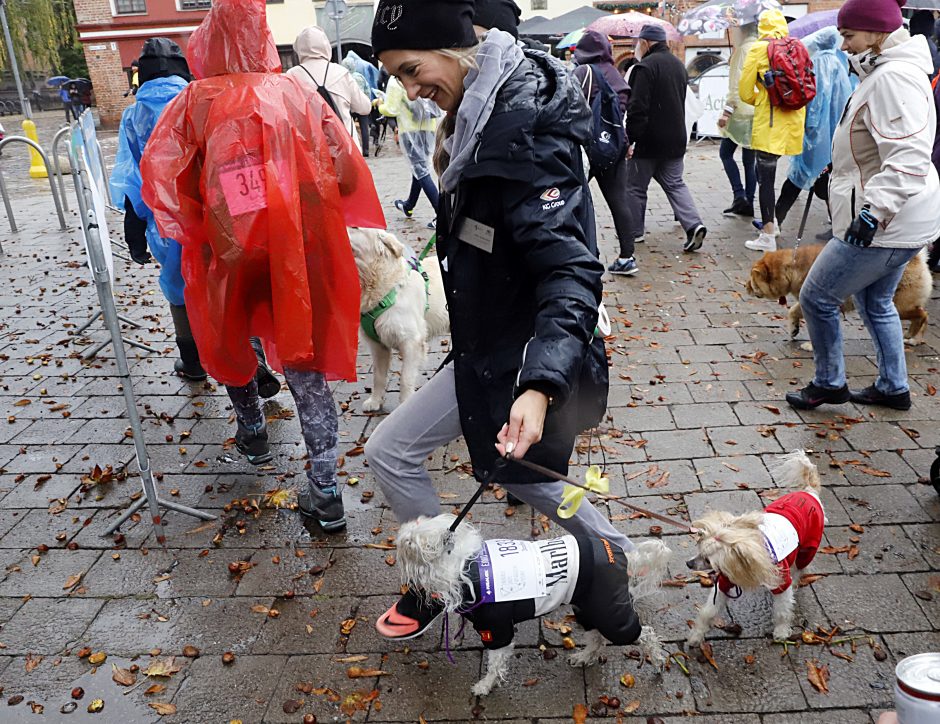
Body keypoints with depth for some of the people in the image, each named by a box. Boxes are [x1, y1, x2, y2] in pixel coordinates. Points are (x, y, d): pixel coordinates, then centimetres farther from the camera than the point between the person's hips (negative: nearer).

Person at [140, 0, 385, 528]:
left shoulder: (195, 102, -1)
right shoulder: (299, 94, 1)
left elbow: (158, 173, -8)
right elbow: (348, 168, -2)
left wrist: (192, 229, 4)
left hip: (230, 252, 0)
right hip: (301, 251, 1)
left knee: (231, 341, 27)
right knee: (304, 359, 7)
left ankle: (253, 433, 46)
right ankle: (326, 491, 5)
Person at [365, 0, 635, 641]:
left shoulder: (522, 131, -25)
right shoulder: (489, 112, 5)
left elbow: (570, 271, -33)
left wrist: (538, 386, -43)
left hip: (514, 352, -10)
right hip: (498, 339, 10)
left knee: (391, 451, 1)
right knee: (521, 475, 24)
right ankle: (622, 557, 43)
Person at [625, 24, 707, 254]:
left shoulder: (645, 66, -15)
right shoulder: (678, 65, 14)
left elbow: (637, 108, -21)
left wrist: (630, 139, -17)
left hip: (649, 140, -7)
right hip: (676, 140, 8)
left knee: (635, 187, 8)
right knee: (675, 184, 12)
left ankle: (634, 232, 16)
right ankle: (694, 225, -4)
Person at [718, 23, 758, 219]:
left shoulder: (743, 49, -9)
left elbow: (737, 85, -16)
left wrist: (727, 111, -17)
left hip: (742, 112, -7)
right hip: (757, 113, 7)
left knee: (725, 153, 5)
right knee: (749, 160, 9)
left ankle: (739, 195, -7)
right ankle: (748, 205, 11)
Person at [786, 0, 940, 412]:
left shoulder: (893, 77, -20)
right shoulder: (884, 72, 14)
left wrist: (875, 209, -37)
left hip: (886, 225, -11)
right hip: (896, 223, 11)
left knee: (816, 297, 0)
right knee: (875, 303, 21)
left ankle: (829, 383, 16)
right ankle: (893, 388, 33)